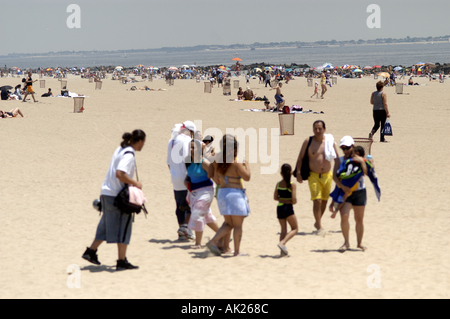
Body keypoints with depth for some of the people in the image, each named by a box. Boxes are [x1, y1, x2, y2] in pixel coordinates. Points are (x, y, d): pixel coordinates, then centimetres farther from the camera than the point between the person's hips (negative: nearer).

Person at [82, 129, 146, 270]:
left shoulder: (120, 149, 12)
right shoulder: (129, 155, -16)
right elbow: (120, 174, -27)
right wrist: (135, 183, -16)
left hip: (106, 193, 9)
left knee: (107, 226, 19)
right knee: (123, 228, 1)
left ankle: (91, 252, 23)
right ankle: (122, 262, 5)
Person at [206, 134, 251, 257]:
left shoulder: (218, 161, 3)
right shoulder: (236, 163, -16)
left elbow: (216, 180, 8)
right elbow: (247, 177, -11)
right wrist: (246, 164, 2)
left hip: (221, 193, 7)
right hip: (235, 194, -7)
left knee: (228, 224, 18)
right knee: (238, 225, 3)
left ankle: (213, 242, 2)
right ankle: (237, 251, 4)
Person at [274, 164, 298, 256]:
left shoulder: (278, 184, 4)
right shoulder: (292, 185, -11)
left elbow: (275, 197, 6)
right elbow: (294, 199, -17)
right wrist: (294, 202, 3)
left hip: (279, 207, 5)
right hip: (288, 208, -5)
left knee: (283, 229, 14)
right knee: (295, 229, 6)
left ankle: (283, 251, 6)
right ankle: (282, 243, -15)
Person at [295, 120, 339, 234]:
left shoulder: (329, 140, 0)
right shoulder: (308, 141, -5)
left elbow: (336, 157, 10)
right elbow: (300, 157, 0)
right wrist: (298, 173, -8)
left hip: (327, 175, 3)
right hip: (313, 176, -3)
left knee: (324, 200, 13)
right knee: (317, 200, -13)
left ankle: (317, 222, 35)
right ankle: (319, 228, -6)